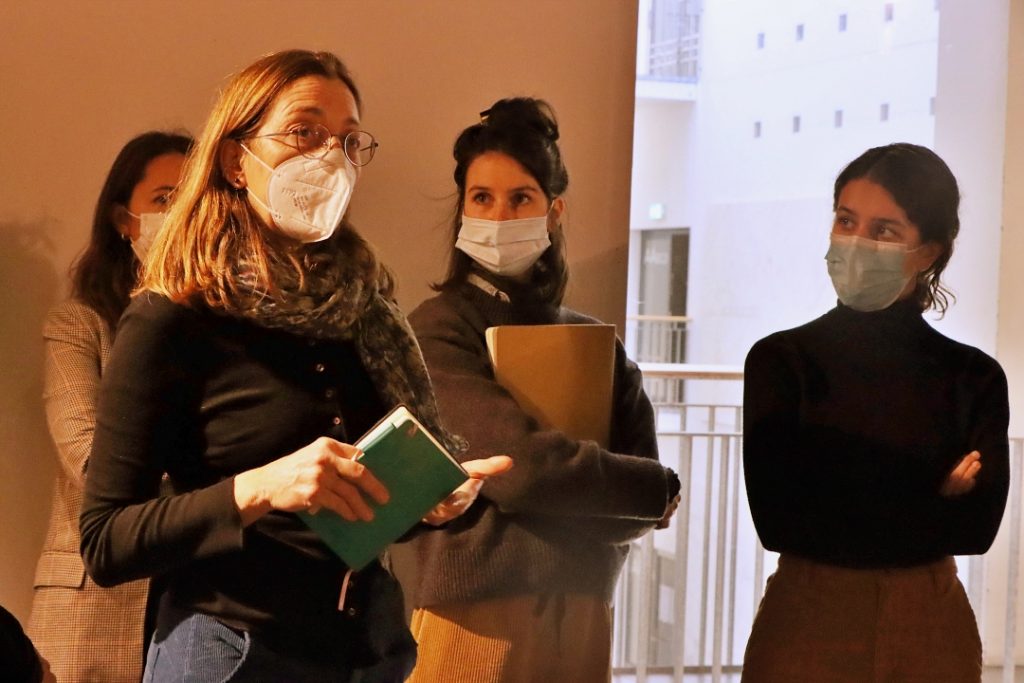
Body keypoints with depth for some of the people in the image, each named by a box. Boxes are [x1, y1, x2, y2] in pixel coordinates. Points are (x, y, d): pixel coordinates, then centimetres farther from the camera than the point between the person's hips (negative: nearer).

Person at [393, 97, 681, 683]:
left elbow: (640, 487, 2)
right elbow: (520, 465, -19)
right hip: (476, 616, -5)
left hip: (581, 616, 5)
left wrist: (545, 510, -15)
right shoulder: (437, 331, -7)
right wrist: (658, 488, -6)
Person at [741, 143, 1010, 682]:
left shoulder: (975, 378, 1)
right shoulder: (780, 361, -6)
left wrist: (840, 518, -14)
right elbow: (780, 519, -13)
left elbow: (976, 526, -7)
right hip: (807, 623, -2)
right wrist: (933, 504, -11)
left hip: (932, 630, 2)